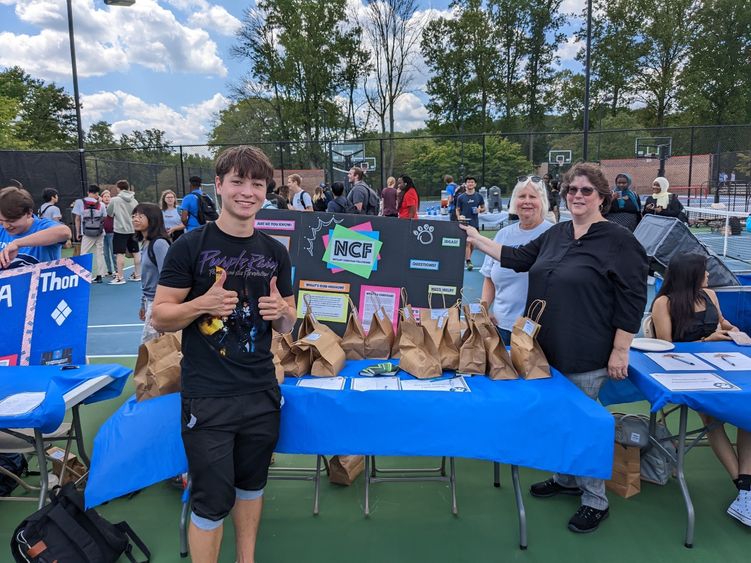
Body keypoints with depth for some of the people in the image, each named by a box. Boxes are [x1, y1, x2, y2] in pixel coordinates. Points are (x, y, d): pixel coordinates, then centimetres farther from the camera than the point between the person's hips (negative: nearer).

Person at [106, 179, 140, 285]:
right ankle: (137, 275, 20)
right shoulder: (134, 200, 4)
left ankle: (120, 277, -1)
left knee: (120, 253, -2)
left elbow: (109, 213, 5)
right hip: (133, 229, 5)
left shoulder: (114, 200, -7)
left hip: (120, 229, -5)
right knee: (136, 252, 11)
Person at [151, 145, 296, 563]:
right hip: (207, 396, -4)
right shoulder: (190, 246, -7)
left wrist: (281, 310, -11)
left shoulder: (276, 252, 5)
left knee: (252, 484, 19)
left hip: (262, 392, 4)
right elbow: (159, 317, -6)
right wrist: (203, 303, -24)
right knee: (213, 500, 4)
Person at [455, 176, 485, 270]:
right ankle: (468, 262, -16)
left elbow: (483, 208, 15)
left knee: (472, 243, 10)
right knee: (467, 242, -12)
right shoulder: (461, 197, 1)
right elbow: (457, 210, 6)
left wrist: (480, 210, -8)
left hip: (475, 223, 3)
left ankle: (468, 258, 26)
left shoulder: (479, 196, 6)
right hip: (465, 223, -3)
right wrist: (459, 217, -14)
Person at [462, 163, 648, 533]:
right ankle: (566, 479, 39)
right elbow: (519, 258, 14)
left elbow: (632, 300, -12)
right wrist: (477, 240, 11)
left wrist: (620, 351, -14)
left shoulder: (618, 241, -11)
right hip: (549, 349, 7)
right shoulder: (556, 234, 8)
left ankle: (595, 501, 23)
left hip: (586, 356, -6)